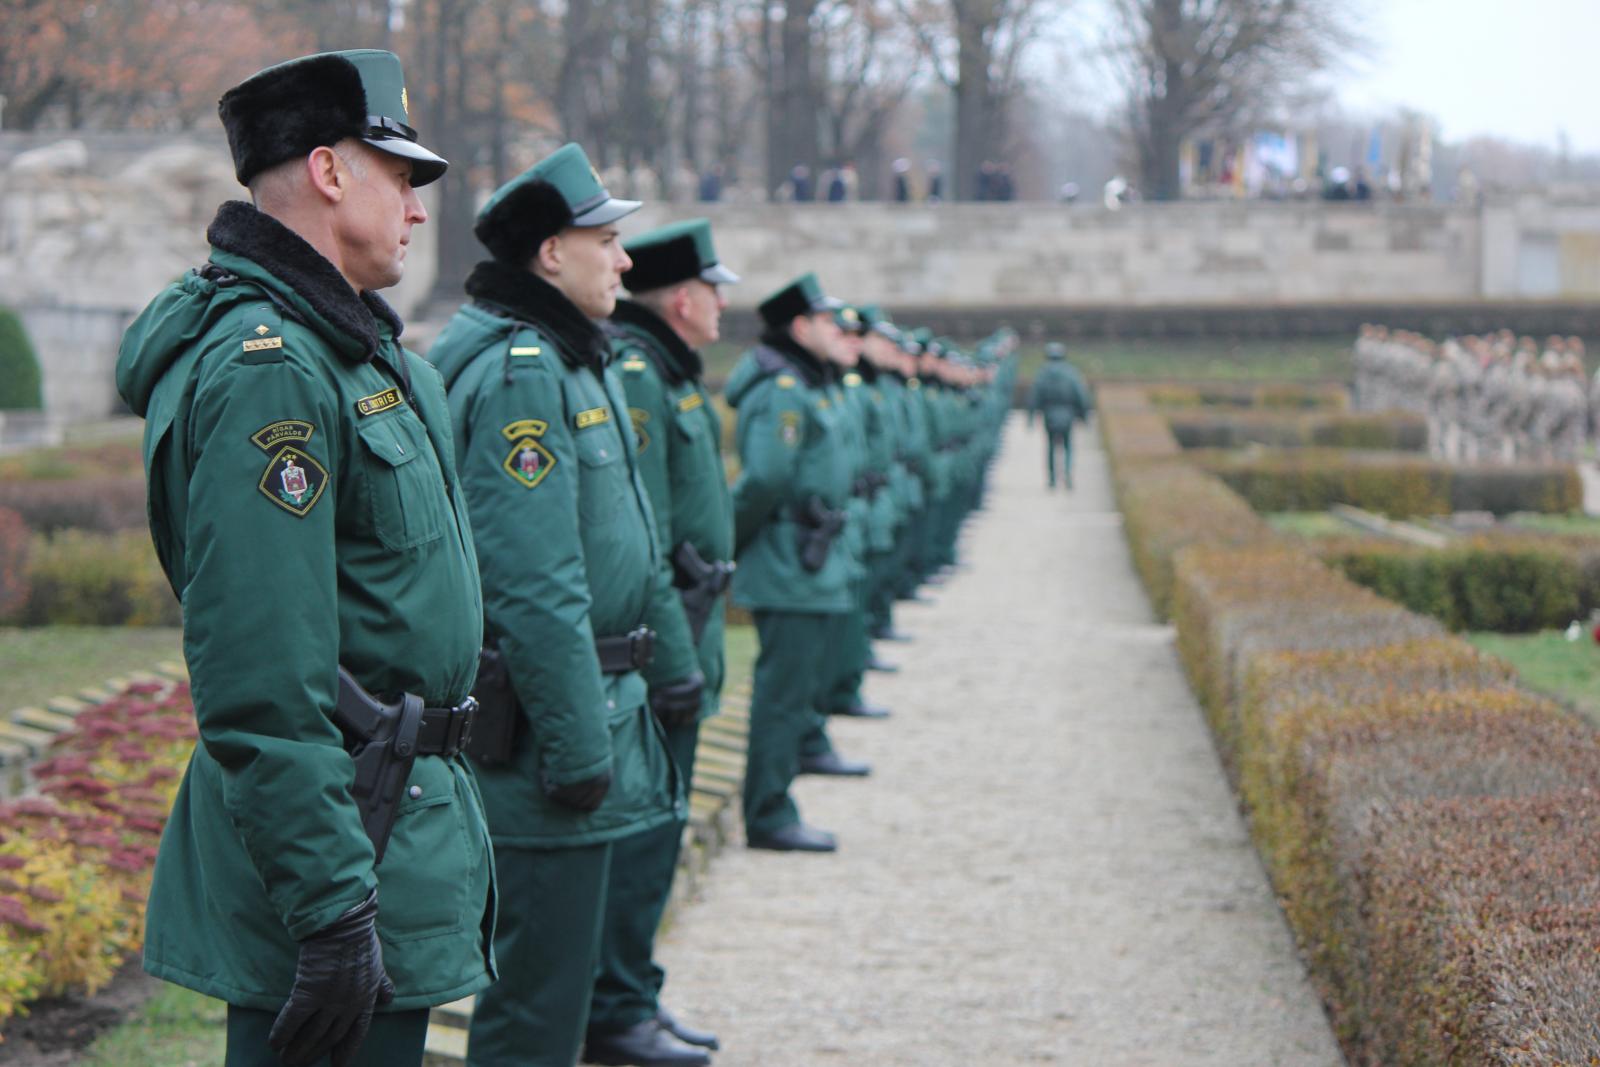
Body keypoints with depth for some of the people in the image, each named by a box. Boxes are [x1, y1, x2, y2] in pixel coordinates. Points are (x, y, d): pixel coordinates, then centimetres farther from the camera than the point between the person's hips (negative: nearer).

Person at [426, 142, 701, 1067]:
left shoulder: (579, 361, 15)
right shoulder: (519, 375, -19)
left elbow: (634, 537, 25)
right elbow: (537, 587, -24)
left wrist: (674, 661, 26)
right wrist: (577, 747, -24)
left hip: (600, 704, 11)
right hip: (540, 724, -11)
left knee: (552, 965, 18)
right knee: (541, 988, -4)